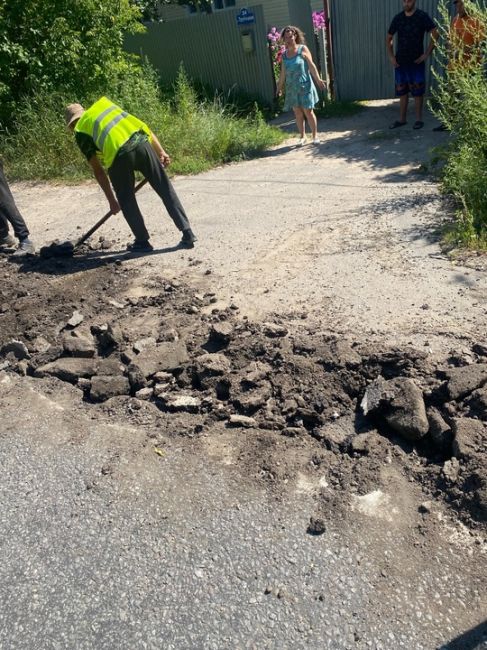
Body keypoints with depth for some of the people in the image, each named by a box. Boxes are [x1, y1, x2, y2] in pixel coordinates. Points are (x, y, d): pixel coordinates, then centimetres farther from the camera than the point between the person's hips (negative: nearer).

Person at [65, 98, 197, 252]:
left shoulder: (81, 132, 21)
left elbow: (98, 171, 17)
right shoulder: (107, 104, 33)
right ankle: (188, 235, 9)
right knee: (165, 189, 9)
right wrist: (161, 152, 17)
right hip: (141, 142, 3)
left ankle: (142, 241, 21)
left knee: (126, 200, 17)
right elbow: (144, 127, 21)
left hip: (118, 155, -3)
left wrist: (111, 200, 23)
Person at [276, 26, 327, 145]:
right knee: (298, 113, 5)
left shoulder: (303, 49, -3)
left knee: (308, 112, -2)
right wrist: (279, 87, 15)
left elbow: (311, 65, -6)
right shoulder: (284, 54, 8)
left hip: (304, 86, -3)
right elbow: (283, 72, 13)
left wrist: (318, 80, -13)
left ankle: (315, 135, 9)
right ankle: (302, 137, 15)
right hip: (292, 88, 3)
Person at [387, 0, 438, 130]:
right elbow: (389, 38, 17)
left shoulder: (422, 16, -5)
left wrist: (427, 53, -11)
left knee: (418, 91, -1)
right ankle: (402, 119, 15)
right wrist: (391, 56, 7)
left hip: (416, 61, -4)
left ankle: (419, 119, 5)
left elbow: (435, 34, -6)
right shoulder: (397, 18, 6)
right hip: (400, 61, 4)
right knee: (401, 90, 7)